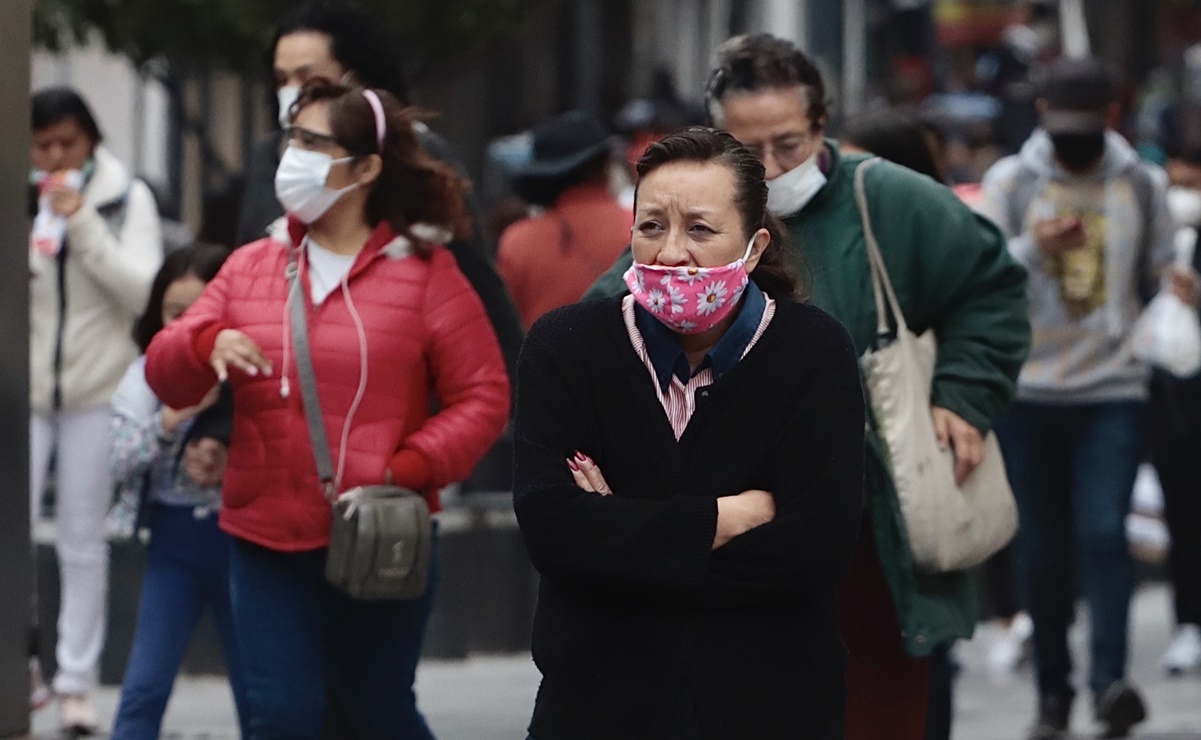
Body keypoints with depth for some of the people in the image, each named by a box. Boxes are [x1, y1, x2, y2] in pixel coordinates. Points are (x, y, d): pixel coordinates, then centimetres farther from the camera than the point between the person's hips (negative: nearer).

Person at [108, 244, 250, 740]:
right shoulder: (148, 376, -1)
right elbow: (120, 461, -8)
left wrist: (230, 468, -24)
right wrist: (173, 418, -21)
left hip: (240, 535, -1)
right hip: (174, 536, 1)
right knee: (145, 685, -4)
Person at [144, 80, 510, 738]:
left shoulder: (425, 272, -4)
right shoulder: (251, 268, 7)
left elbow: (483, 396, -6)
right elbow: (166, 376, 5)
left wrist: (409, 469, -19)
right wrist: (207, 344, -18)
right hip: (267, 540, 3)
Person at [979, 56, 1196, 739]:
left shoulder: (1142, 185, 7)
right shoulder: (1010, 182, 4)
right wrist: (1033, 246, -19)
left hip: (1115, 389, -1)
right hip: (1030, 392, 1)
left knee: (1105, 532, -16)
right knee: (1043, 549, 4)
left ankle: (1111, 678, -22)